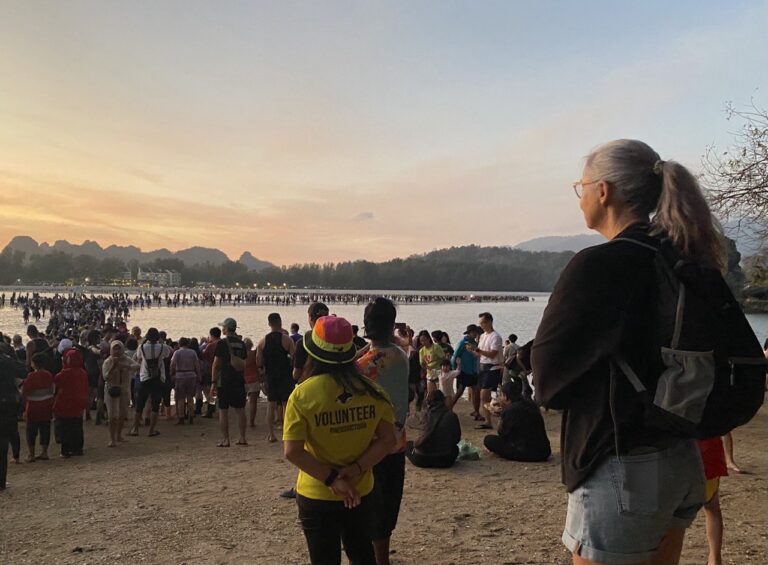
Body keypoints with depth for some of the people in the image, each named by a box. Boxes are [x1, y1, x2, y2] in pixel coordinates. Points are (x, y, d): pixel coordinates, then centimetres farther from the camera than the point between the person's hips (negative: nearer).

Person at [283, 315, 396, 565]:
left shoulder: (303, 394, -17)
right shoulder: (371, 389, -8)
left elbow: (292, 452, -21)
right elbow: (388, 439, -8)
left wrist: (332, 479, -18)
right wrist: (356, 469, -14)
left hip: (317, 497, -3)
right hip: (361, 492, 3)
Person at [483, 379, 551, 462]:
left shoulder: (509, 410, -13)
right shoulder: (531, 405, 10)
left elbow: (503, 434, -2)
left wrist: (500, 424, 15)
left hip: (526, 453, -7)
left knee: (488, 439, -3)